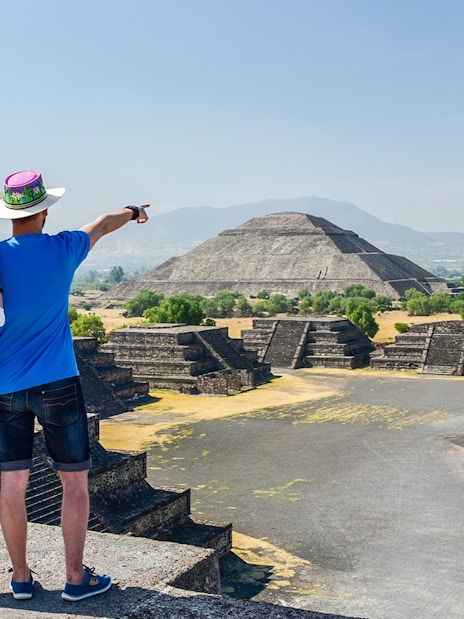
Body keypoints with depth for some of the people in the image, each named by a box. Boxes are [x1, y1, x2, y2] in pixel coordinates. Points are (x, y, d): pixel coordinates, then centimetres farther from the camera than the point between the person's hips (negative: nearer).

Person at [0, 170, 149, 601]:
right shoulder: (64, 249, -1)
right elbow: (102, 224, 19)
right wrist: (131, 212, 36)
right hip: (56, 383, -1)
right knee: (74, 481, 8)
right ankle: (76, 578, 12)